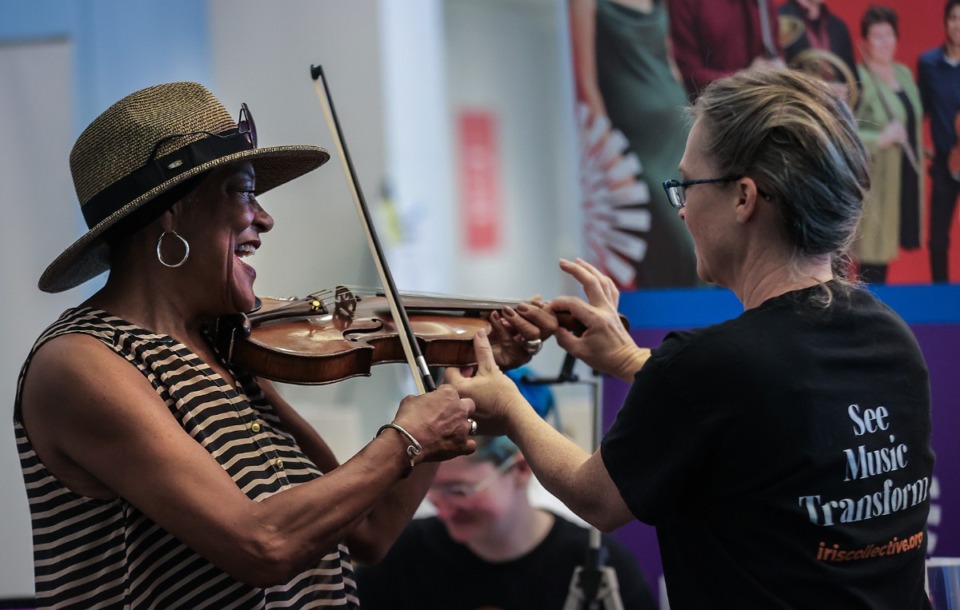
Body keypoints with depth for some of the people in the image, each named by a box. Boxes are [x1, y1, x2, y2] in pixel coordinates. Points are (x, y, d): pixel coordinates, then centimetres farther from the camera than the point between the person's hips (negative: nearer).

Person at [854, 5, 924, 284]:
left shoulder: (904, 73, 13)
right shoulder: (859, 79, -13)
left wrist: (918, 163, 18)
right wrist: (881, 138, -21)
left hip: (906, 176, 7)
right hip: (876, 177, -7)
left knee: (887, 243, 10)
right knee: (874, 246, -6)